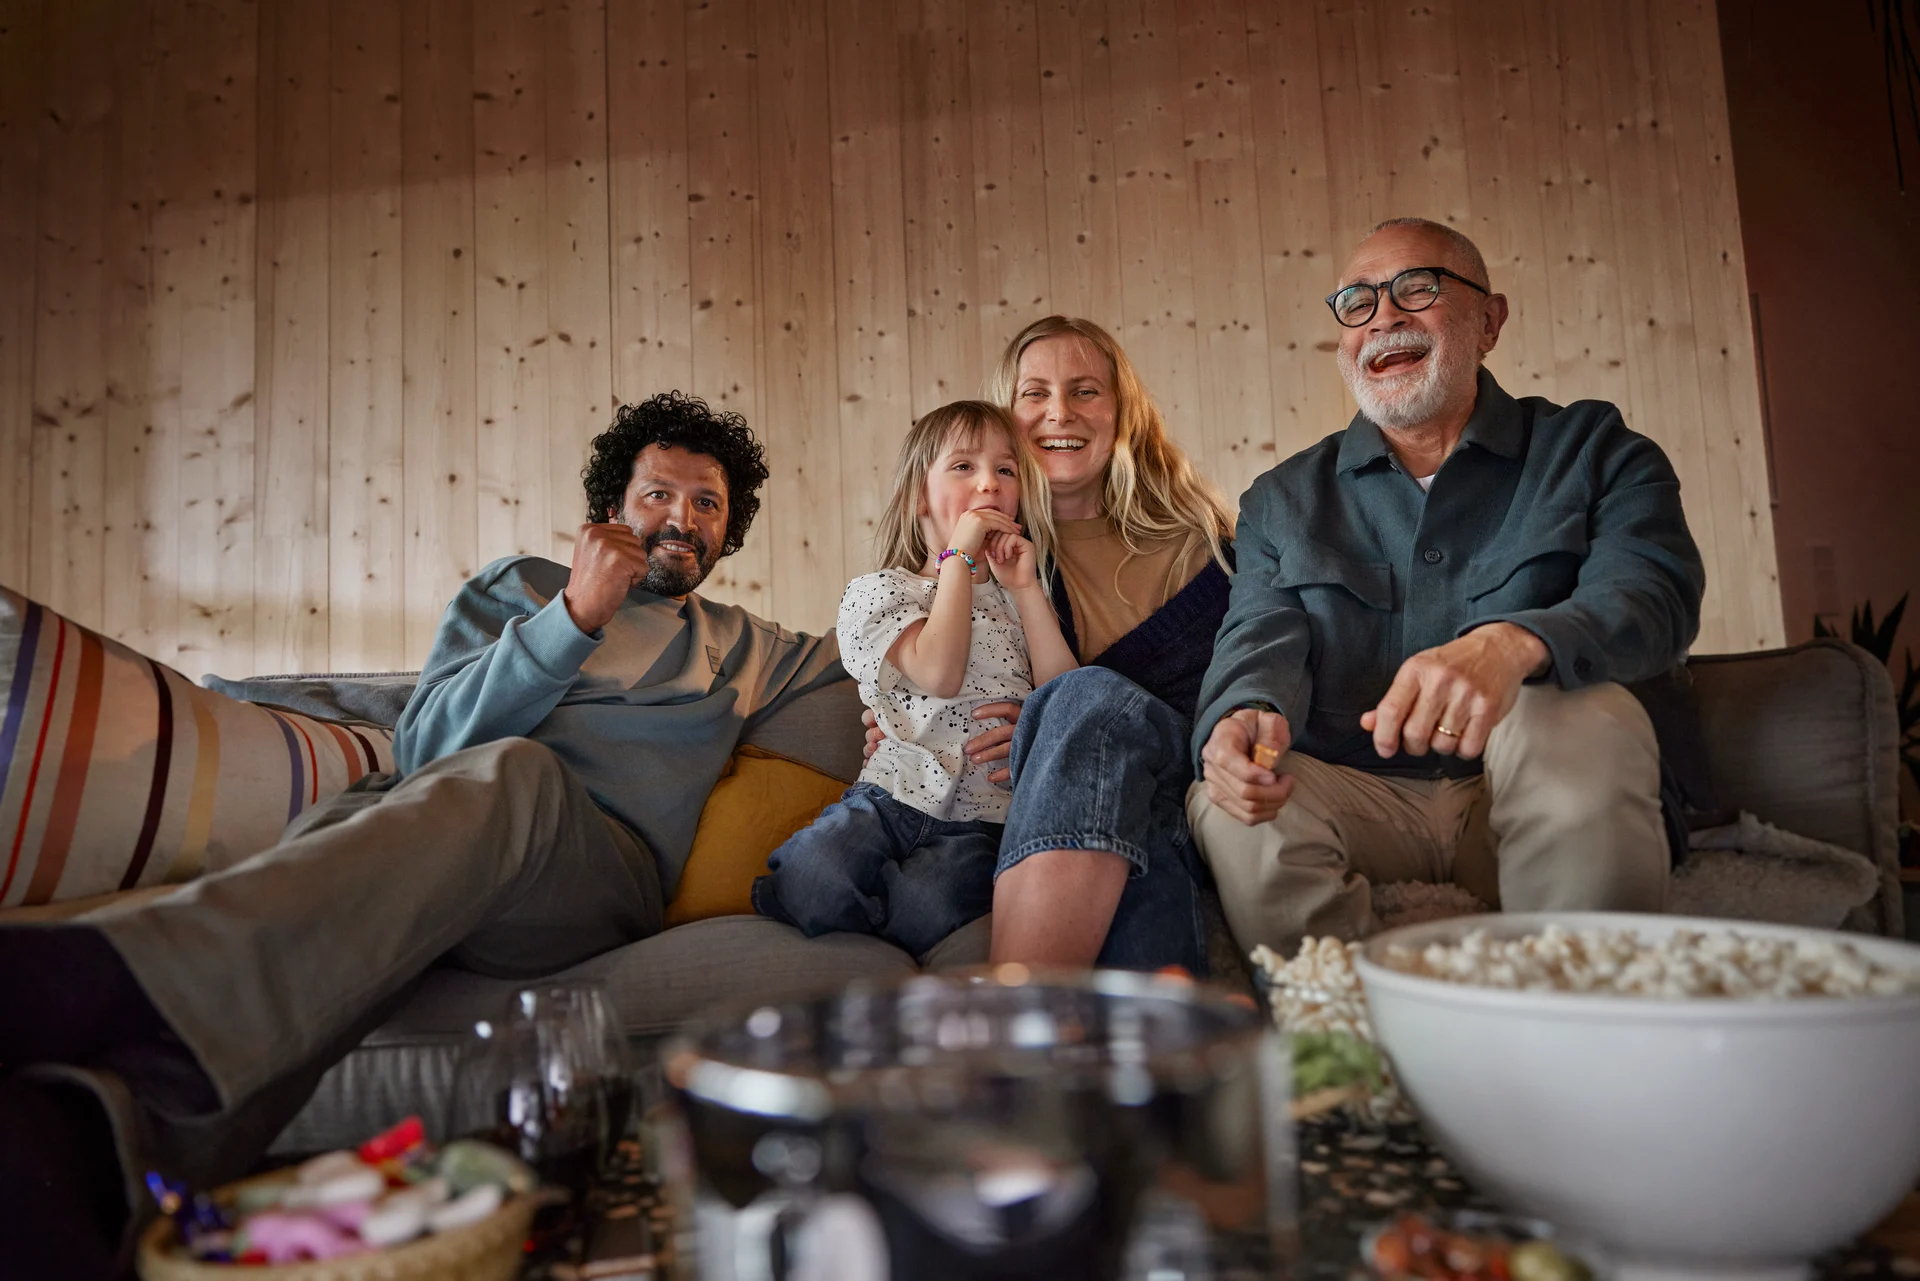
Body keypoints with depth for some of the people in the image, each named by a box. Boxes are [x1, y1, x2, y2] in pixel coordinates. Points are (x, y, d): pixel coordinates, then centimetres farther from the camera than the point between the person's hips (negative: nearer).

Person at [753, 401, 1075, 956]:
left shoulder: (1022, 596, 19)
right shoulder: (877, 592, 9)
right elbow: (938, 674, -12)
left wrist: (1027, 588, 1)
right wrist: (960, 557, -5)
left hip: (981, 822, 2)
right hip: (891, 798, -1)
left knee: (932, 904, -30)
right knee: (814, 877, -32)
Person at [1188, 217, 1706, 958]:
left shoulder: (1590, 450, 7)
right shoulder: (1284, 500, 14)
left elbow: (1655, 591, -12)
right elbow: (1263, 639, -1)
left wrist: (1512, 646, -36)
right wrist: (1244, 715, -29)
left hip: (1548, 813, 0)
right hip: (1365, 805, 1)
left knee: (1582, 720, -31)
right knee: (1230, 801, -27)